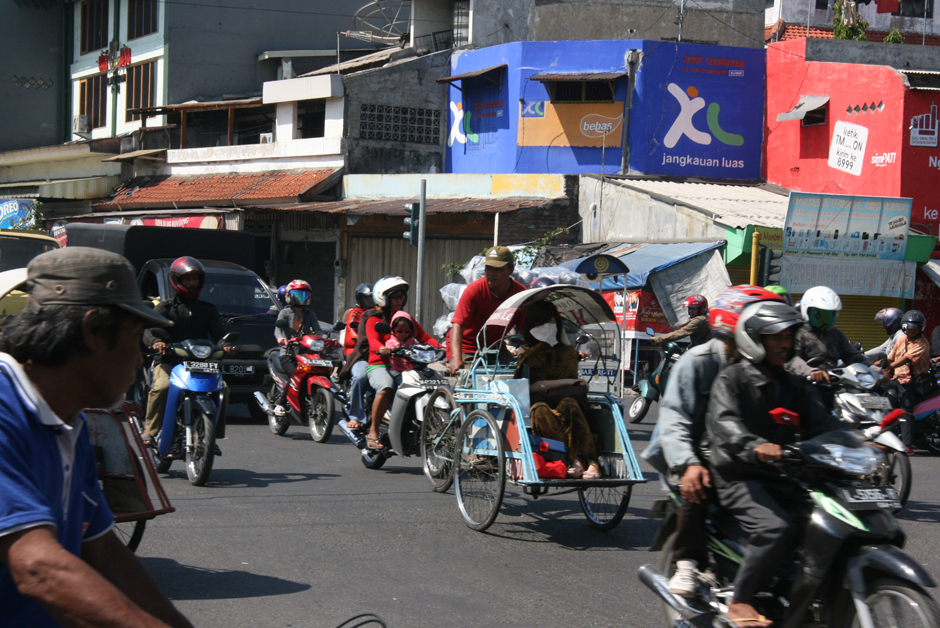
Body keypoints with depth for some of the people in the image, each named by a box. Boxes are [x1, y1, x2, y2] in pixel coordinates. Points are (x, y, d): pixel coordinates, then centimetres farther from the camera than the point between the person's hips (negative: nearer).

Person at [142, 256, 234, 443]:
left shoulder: (208, 309, 20)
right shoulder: (165, 308, 9)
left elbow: (217, 333, 9)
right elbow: (149, 331, -6)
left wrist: (224, 345, -16)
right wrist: (155, 342, -31)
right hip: (168, 362, -3)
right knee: (161, 387, -33)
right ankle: (150, 429, -18)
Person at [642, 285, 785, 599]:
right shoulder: (697, 361, -8)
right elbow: (674, 418, -18)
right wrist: (688, 463, -34)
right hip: (698, 451, -5)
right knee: (698, 485, -36)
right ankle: (686, 564, -21)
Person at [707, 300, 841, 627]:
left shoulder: (796, 386, 18)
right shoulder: (731, 379, -3)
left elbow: (822, 423, 7)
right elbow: (723, 424, -21)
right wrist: (755, 447, -42)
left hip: (783, 477, 6)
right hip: (739, 477, -6)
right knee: (776, 527, -30)